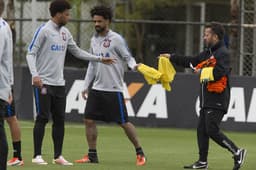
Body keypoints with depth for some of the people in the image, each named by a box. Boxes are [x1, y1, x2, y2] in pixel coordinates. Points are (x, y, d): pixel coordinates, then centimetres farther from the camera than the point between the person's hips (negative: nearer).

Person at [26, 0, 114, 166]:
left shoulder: (65, 32, 12)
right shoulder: (44, 30, -9)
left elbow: (77, 52, 23)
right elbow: (31, 53, -10)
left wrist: (100, 59, 20)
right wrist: (35, 74, -23)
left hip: (59, 83, 7)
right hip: (43, 82, -7)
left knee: (60, 119, 5)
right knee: (42, 118, -8)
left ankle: (58, 156, 10)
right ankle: (37, 156, -3)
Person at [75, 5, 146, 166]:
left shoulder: (116, 39, -8)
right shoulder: (94, 40, 11)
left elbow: (128, 57, -6)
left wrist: (133, 65, -28)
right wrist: (86, 85, 17)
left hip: (114, 89, -6)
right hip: (97, 88, 6)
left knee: (124, 122, -5)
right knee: (89, 120, -1)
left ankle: (140, 153, 7)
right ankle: (92, 155, 8)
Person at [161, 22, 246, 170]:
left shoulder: (222, 53, -12)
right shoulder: (208, 52, 17)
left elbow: (218, 73, -26)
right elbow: (191, 62, 27)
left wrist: (202, 71, -13)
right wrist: (171, 58, 29)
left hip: (217, 100, -10)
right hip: (207, 100, 10)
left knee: (212, 130, -14)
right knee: (202, 130, 10)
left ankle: (237, 153, -6)